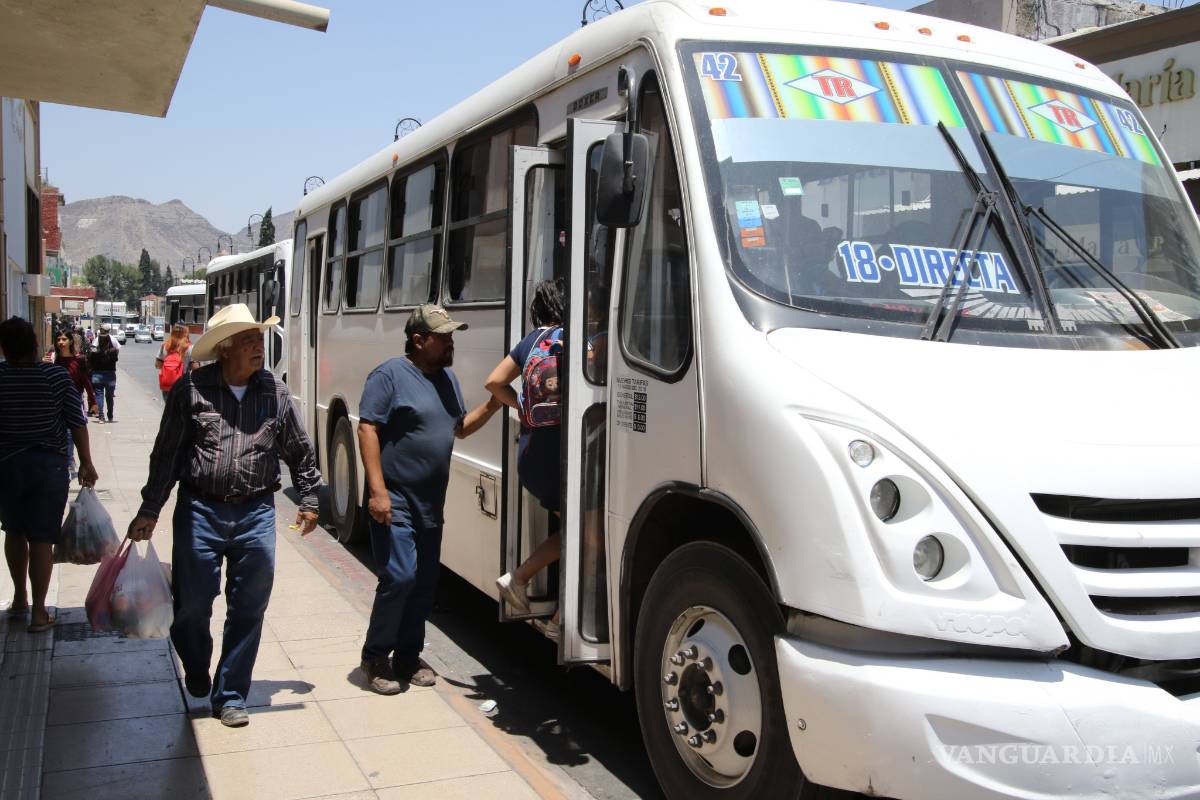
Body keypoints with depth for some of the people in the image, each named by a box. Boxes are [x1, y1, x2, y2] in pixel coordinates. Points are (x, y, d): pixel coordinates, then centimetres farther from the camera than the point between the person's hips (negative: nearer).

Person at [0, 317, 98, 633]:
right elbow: (77, 423, -8)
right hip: (49, 465, -1)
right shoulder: (57, 376, -11)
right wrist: (86, 464, 3)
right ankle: (39, 612, 8)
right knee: (41, 538, 3)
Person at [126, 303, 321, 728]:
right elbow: (166, 454, -1)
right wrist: (149, 511, -1)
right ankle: (197, 674, 36)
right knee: (191, 606, 6)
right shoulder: (191, 388, -5)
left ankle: (230, 697, 21)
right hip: (199, 512, -2)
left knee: (249, 609, 5)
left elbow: (300, 450, 12)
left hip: (256, 515, 2)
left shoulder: (274, 391, 3)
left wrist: (309, 500, 13)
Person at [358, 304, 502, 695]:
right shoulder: (390, 374, -11)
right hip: (394, 501, -7)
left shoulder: (447, 377, 12)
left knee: (425, 582, 11)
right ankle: (375, 657, 7)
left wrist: (492, 406, 3)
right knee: (399, 577, -11)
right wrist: (378, 491, -21)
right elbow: (367, 430, -15)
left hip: (431, 503, 8)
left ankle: (408, 656, 24)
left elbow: (459, 427, 21)